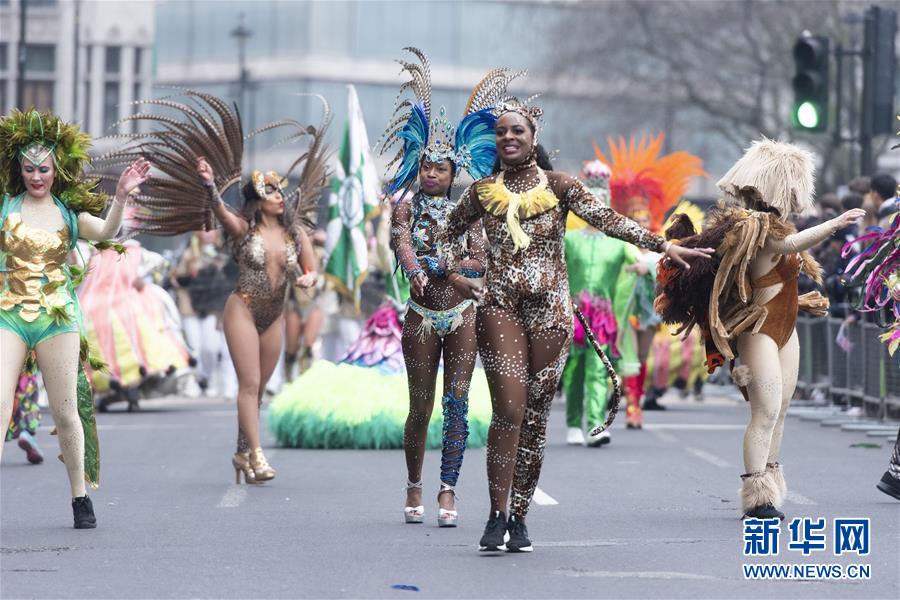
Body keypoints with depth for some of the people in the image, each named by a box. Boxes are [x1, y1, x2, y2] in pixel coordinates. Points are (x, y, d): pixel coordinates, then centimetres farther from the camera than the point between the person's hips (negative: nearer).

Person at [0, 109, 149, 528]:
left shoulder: (70, 212, 5)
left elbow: (105, 232, -13)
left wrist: (121, 197, -30)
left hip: (57, 319, 1)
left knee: (66, 412, 3)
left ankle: (80, 497, 16)